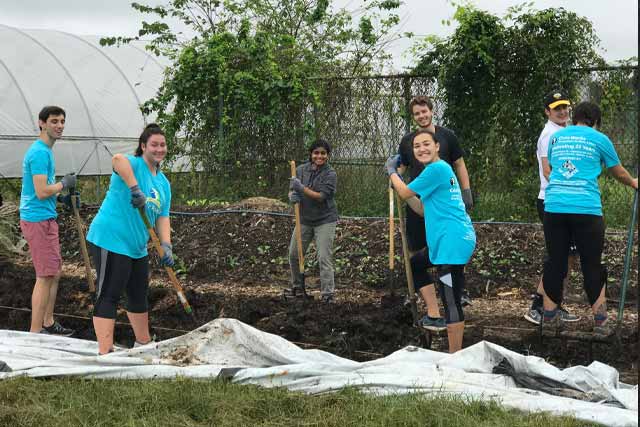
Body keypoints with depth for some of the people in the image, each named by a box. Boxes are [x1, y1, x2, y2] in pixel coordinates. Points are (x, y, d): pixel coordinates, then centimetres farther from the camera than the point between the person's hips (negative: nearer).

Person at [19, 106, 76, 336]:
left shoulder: (43, 150, 16)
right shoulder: (40, 152, -16)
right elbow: (42, 192, -23)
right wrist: (64, 183, -8)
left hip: (45, 219, 11)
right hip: (38, 220, -11)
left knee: (54, 273, 17)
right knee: (45, 276, -9)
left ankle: (48, 323, 27)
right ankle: (35, 333, -5)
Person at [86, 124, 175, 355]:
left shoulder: (163, 183, 14)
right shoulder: (134, 164, -12)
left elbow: (162, 217, 10)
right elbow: (118, 159, -37)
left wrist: (166, 245, -6)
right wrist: (135, 189, -42)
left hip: (138, 247, 9)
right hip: (111, 240, -9)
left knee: (139, 295, 21)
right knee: (108, 296, -9)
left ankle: (143, 344, 37)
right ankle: (105, 353, -11)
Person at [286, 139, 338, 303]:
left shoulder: (330, 174, -12)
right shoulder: (301, 169, 0)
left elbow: (321, 196, -21)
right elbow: (292, 190, 3)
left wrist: (301, 188, -30)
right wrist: (292, 196, -21)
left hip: (325, 220, -5)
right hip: (304, 220, 5)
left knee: (324, 258, -11)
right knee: (294, 254, 12)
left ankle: (327, 294, -7)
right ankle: (298, 288, 30)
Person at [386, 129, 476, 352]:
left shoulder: (437, 169, -13)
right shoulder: (441, 168, 18)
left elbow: (405, 193, -5)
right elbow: (425, 209, 23)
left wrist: (392, 171, 12)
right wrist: (396, 174, 22)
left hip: (453, 243, -11)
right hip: (446, 242, 11)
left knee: (451, 302, -7)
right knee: (416, 263, 30)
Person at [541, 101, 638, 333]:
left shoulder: (556, 137, 16)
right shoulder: (599, 139, 6)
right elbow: (618, 173, 18)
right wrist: (633, 183, 39)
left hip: (554, 207, 3)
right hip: (586, 209, -3)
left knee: (555, 262, 10)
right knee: (592, 264, 6)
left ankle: (549, 315, 14)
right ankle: (599, 320, 8)